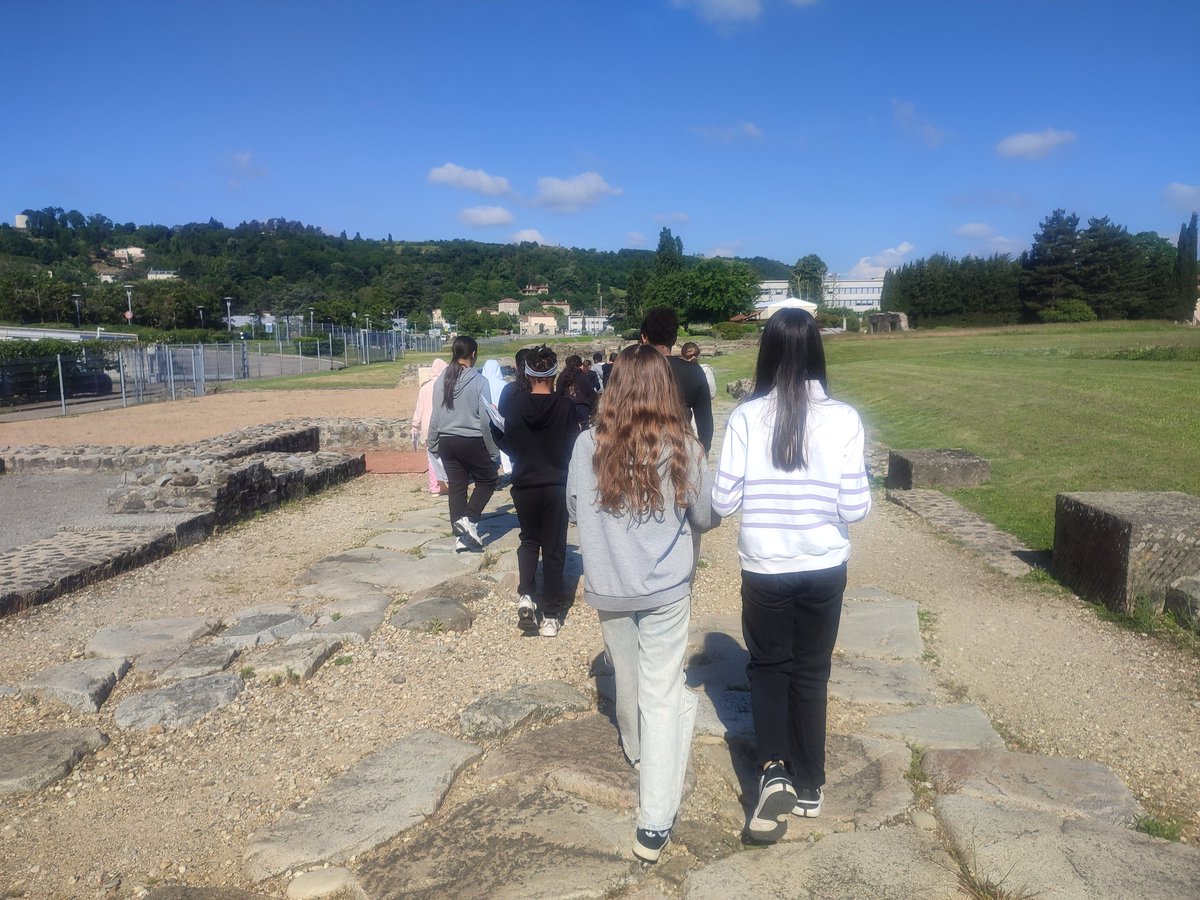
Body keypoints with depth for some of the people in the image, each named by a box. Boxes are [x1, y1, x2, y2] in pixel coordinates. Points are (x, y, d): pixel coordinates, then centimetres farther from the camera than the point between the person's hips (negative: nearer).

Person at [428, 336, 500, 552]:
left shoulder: (441, 380, 1)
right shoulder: (479, 381, -12)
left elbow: (435, 416, 5)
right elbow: (486, 419, -11)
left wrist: (433, 445, 15)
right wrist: (494, 451, -4)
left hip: (447, 442, 5)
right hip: (472, 441, -4)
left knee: (456, 486, 11)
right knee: (487, 480, 14)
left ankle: (461, 536, 14)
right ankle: (469, 519, -4)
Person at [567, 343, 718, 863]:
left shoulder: (588, 445, -9)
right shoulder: (684, 449, -12)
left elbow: (573, 512, 3)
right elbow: (705, 518, 0)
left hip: (606, 587, 2)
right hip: (665, 589, -2)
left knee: (627, 678, 24)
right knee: (662, 693, 5)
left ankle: (637, 753, 51)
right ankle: (654, 824, 6)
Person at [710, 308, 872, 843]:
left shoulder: (745, 418, -11)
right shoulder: (842, 419, -10)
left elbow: (723, 502, -8)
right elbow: (855, 507, -9)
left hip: (764, 568, -1)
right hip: (824, 567, 1)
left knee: (768, 666, 19)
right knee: (811, 671, 17)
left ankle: (773, 771, 2)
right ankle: (808, 787, 29)